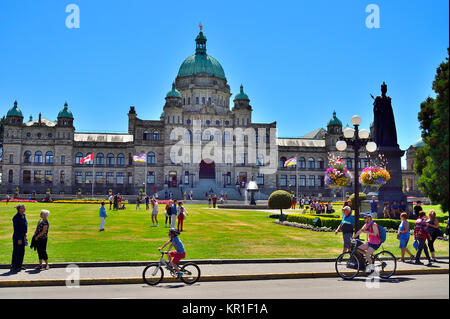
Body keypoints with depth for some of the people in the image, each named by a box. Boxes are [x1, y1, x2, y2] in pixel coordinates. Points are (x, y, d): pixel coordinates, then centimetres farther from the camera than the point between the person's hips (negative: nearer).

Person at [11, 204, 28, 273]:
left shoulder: (23, 216, 11)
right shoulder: (16, 217, -16)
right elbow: (16, 229, -19)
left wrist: (25, 236, 18)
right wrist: (19, 239, -20)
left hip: (22, 236, 9)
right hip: (17, 237, -9)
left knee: (22, 252, 12)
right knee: (16, 252, -4)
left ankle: (19, 266, 21)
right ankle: (13, 267, 3)